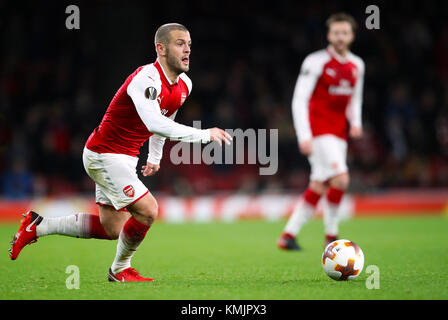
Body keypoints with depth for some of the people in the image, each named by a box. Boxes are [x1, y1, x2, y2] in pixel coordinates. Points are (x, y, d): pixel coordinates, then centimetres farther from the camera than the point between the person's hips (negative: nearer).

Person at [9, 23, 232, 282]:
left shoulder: (184, 85, 3)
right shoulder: (146, 79, -27)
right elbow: (154, 123, -42)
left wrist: (155, 157, 28)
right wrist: (204, 135, -41)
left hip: (125, 159, 10)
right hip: (104, 156, -10)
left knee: (113, 229, 11)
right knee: (148, 210, -19)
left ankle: (38, 226, 23)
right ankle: (120, 269, 6)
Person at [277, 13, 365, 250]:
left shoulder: (356, 65, 10)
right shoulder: (316, 62, -11)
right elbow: (299, 100, -13)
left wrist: (355, 122, 5)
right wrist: (304, 136, -20)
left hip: (338, 133, 7)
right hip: (317, 131, -7)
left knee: (319, 187, 6)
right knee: (340, 179, -19)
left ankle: (288, 235, 14)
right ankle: (331, 235, -6)